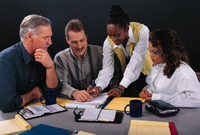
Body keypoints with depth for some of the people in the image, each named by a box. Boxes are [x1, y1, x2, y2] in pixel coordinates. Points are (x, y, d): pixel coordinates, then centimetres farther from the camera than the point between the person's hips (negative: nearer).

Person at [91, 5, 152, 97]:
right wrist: (98, 87, -41)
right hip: (124, 71, 4)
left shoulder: (142, 31, -31)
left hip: (143, 70, -3)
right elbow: (107, 69, -21)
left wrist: (121, 87, -40)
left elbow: (136, 62, -35)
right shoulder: (108, 42, -20)